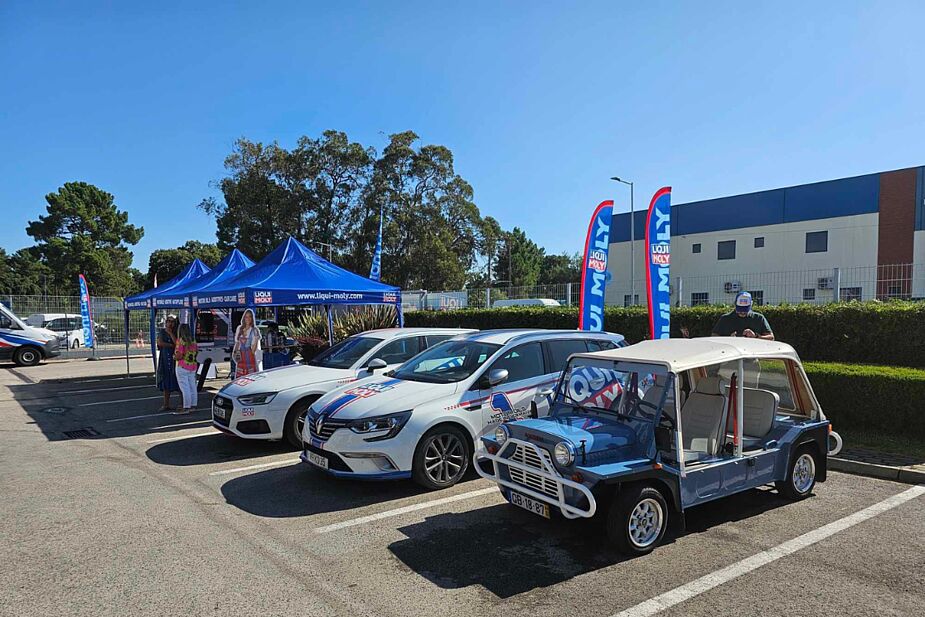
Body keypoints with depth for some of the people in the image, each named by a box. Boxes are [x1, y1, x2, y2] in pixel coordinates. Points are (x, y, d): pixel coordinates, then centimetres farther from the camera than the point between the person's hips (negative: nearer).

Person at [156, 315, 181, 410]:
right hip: (165, 359, 3)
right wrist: (172, 345, -8)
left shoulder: (176, 333, 0)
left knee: (178, 382, -5)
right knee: (166, 383, 9)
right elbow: (160, 343, -7)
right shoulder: (162, 331, 7)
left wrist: (170, 333, -14)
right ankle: (166, 405, 19)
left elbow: (177, 343, -16)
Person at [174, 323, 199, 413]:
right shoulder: (193, 340, 7)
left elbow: (179, 356, -19)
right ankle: (193, 406, 18)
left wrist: (174, 356, 1)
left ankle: (186, 408, 0)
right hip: (193, 367, 7)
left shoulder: (180, 340, -14)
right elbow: (197, 351, 14)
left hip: (183, 367, -7)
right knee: (192, 387, 12)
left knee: (185, 388, -3)